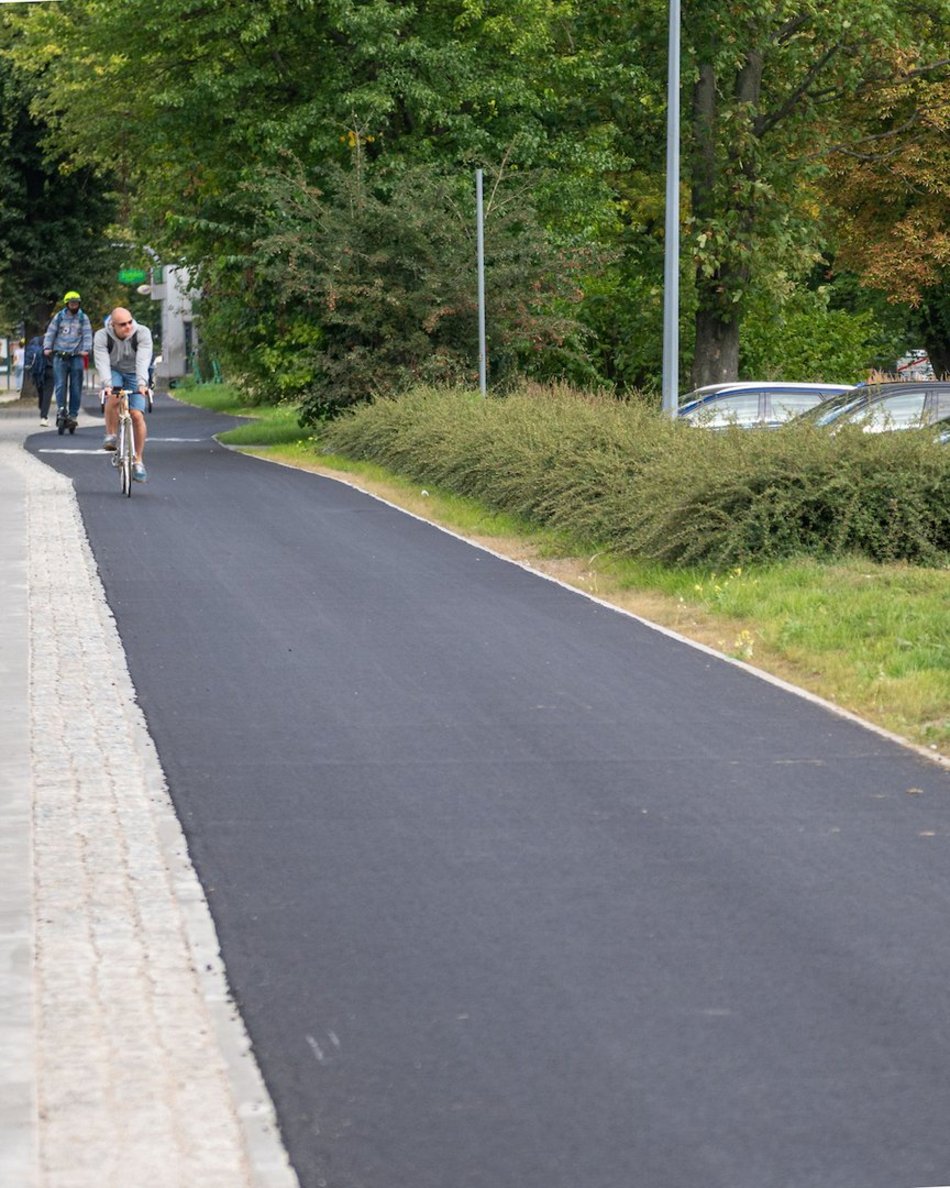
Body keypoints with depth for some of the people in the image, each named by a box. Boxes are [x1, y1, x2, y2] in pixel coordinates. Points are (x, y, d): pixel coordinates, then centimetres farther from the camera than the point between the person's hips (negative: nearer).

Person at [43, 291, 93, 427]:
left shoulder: (83, 318, 9)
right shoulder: (59, 317, 10)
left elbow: (87, 335, 0)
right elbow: (50, 333, 8)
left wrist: (86, 349, -16)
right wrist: (47, 347, -7)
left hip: (76, 356, 0)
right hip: (60, 356, 0)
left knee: (76, 387, -1)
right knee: (60, 385, -9)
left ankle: (73, 414, 4)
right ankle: (61, 410, -4)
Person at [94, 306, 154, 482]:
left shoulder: (142, 333, -21)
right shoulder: (102, 337, -20)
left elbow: (143, 361, -32)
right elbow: (102, 362, -30)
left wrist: (142, 383, -47)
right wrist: (107, 384, -47)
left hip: (134, 374, 0)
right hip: (114, 372, 0)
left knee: (137, 415, -13)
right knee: (113, 397, -34)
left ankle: (138, 462, -4)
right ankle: (110, 436, -14)